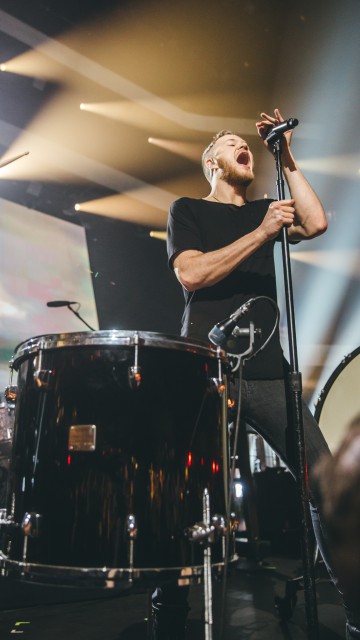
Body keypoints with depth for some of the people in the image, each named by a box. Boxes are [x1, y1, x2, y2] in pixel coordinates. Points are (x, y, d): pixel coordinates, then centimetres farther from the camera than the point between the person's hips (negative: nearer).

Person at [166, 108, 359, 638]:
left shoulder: (263, 211, 22)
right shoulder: (188, 209, 8)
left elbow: (316, 223, 4)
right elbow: (191, 274, -10)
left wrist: (287, 160, 8)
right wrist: (263, 233, -13)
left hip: (269, 371, 4)